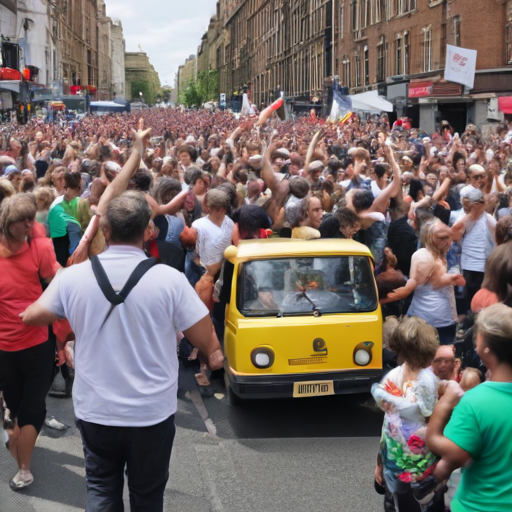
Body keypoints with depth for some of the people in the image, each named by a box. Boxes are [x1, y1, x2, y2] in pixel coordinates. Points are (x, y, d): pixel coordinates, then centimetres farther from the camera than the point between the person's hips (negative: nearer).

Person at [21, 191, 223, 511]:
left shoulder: (74, 276, -10)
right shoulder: (169, 278, -18)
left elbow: (31, 317, 6)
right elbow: (204, 339, -11)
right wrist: (214, 354, 11)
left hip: (94, 410, 2)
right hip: (152, 411, -1)